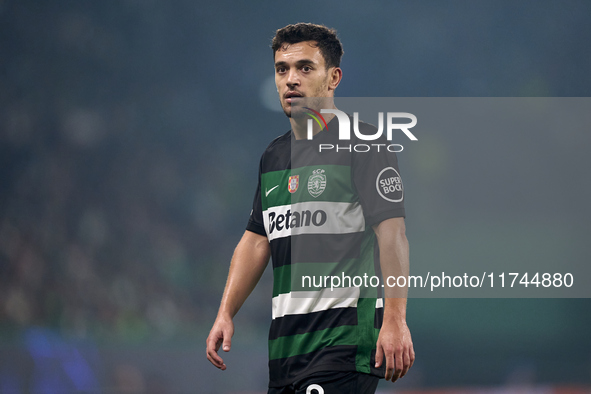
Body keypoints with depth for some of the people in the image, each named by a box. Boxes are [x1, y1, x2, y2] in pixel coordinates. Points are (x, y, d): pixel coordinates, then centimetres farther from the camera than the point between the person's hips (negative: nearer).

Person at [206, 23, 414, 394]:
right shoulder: (274, 155, 17)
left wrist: (395, 320, -21)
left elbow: (392, 232, -13)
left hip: (346, 338, -7)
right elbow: (257, 239, 22)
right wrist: (226, 314, 13)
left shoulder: (365, 144, -6)